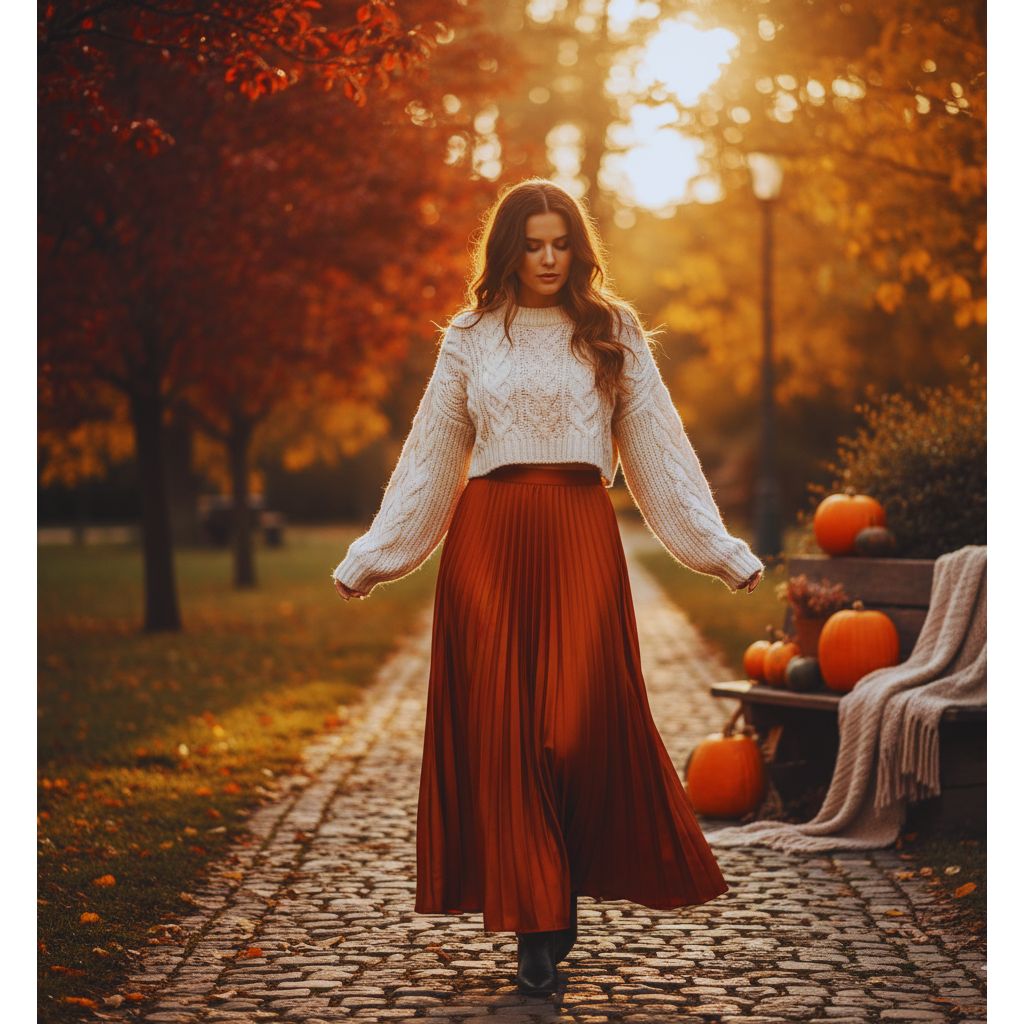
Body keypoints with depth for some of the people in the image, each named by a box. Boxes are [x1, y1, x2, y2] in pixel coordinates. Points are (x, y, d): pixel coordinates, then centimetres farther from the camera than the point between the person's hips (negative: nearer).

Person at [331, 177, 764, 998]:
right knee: (500, 727, -2)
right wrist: (371, 558, 12)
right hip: (490, 537, 1)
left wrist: (718, 548, 4)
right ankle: (535, 927, 8)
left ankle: (566, 890, 12)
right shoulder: (470, 338, 11)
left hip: (580, 537, -1)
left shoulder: (613, 331, 9)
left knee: (581, 723, -10)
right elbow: (431, 456, 14)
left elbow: (657, 444, 9)